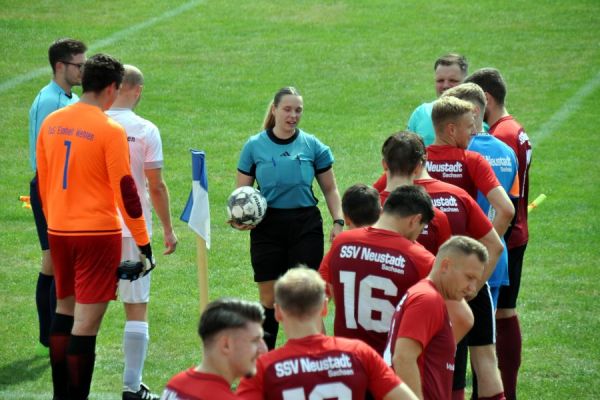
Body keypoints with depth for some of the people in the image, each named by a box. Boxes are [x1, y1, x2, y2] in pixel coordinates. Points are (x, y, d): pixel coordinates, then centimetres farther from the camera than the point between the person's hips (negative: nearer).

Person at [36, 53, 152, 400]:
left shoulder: (51, 123, 5)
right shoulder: (110, 130, -13)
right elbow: (125, 189, -13)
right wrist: (143, 241, -7)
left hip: (59, 231, 7)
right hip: (98, 232, -7)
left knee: (65, 309, 21)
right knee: (87, 321, -5)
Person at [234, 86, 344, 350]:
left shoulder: (312, 146, 3)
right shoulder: (255, 146, 2)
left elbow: (330, 189, 11)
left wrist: (338, 221, -2)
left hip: (306, 226, 0)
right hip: (267, 226, 0)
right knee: (269, 298, 4)